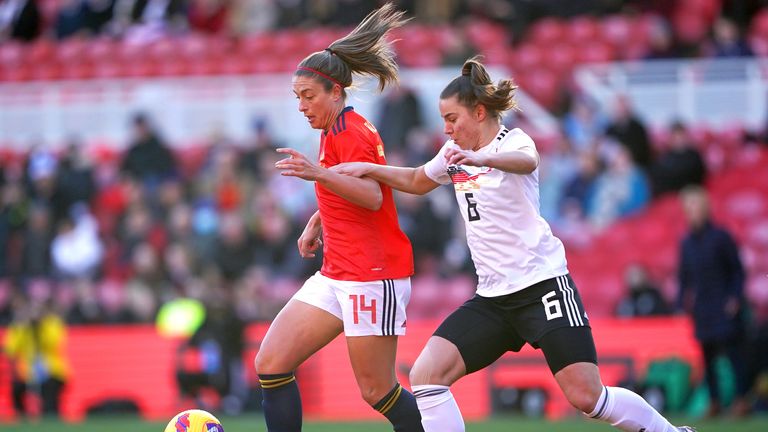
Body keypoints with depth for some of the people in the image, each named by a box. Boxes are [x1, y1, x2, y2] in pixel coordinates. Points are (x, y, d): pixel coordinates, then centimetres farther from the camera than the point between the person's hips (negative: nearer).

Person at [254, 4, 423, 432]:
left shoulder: (350, 132, -13)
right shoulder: (335, 131, 16)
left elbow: (373, 197, -29)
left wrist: (320, 174, -42)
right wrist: (317, 221, 18)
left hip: (373, 276, -10)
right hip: (337, 276, 10)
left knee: (377, 390, -3)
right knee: (271, 363, -2)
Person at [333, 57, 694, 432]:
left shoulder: (512, 141, -9)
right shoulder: (455, 153, 13)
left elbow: (527, 161, -35)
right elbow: (417, 181, 34)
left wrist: (482, 159, -56)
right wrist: (369, 169, 18)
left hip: (543, 284, -7)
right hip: (492, 298, 7)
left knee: (586, 397, -15)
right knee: (425, 377, -12)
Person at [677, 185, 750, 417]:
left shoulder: (721, 237, -4)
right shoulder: (687, 242, 11)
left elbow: (737, 270, -2)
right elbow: (684, 277, 17)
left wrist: (734, 298, -10)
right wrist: (681, 305, 10)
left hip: (724, 308, -5)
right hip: (701, 309, 5)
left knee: (734, 352, -8)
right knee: (707, 356, 4)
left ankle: (741, 400, -6)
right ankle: (714, 402, 9)